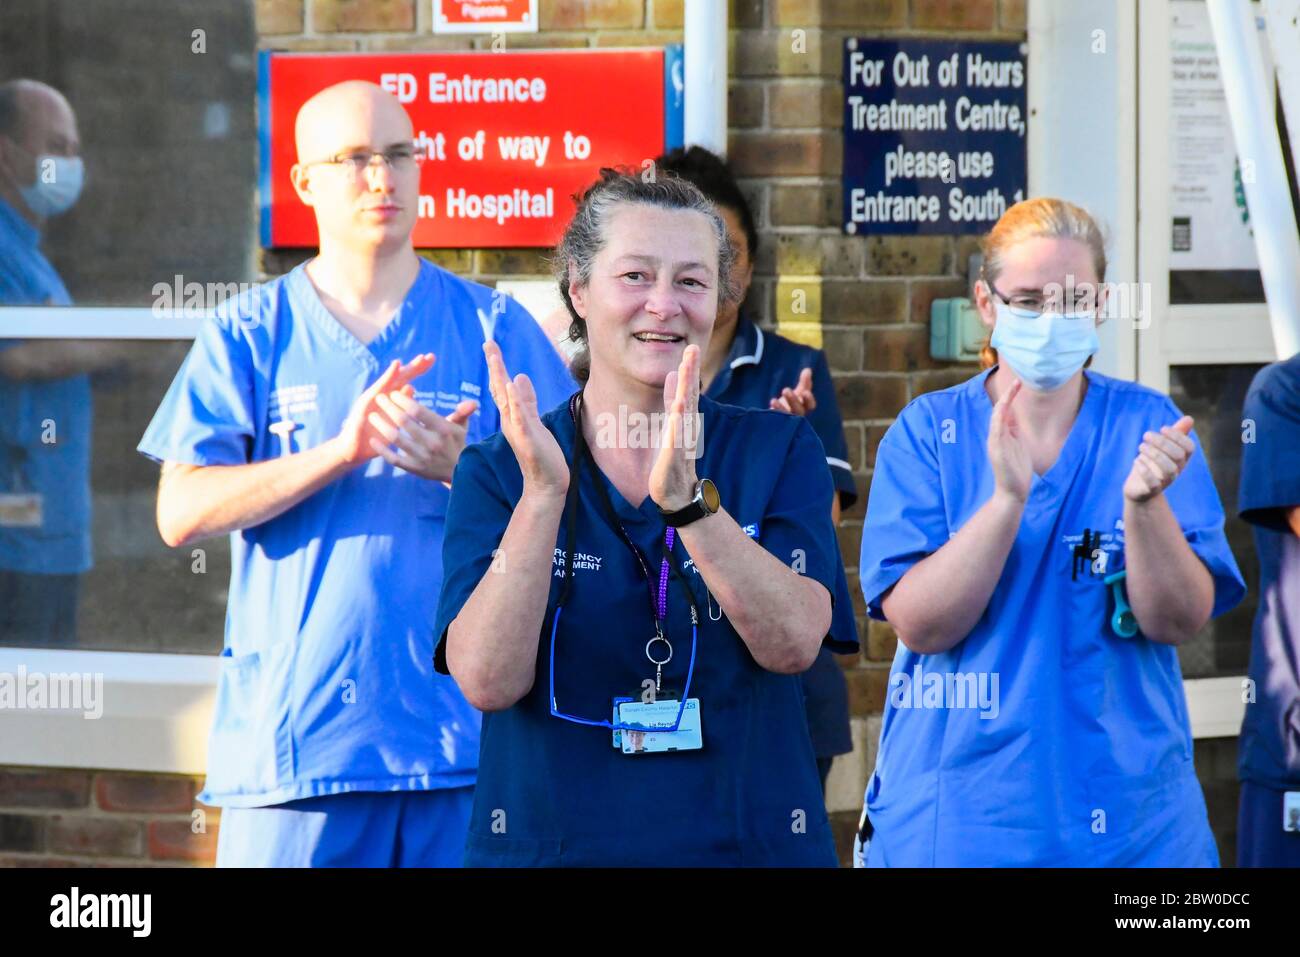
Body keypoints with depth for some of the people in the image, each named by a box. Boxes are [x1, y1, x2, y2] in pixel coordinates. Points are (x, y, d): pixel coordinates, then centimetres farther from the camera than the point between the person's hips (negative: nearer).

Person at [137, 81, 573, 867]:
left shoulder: (493, 329, 9)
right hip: (292, 735, -1)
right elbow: (181, 513, -3)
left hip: (462, 735, 1)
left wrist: (460, 470, -15)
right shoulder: (250, 336, 7)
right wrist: (342, 451, -14)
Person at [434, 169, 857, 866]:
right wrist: (543, 494, -25)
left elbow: (792, 644, -15)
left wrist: (686, 496, -27)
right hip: (550, 844, 0)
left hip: (748, 840, 0)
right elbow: (488, 680, -15)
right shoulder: (499, 470, -1)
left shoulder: (777, 450, 1)